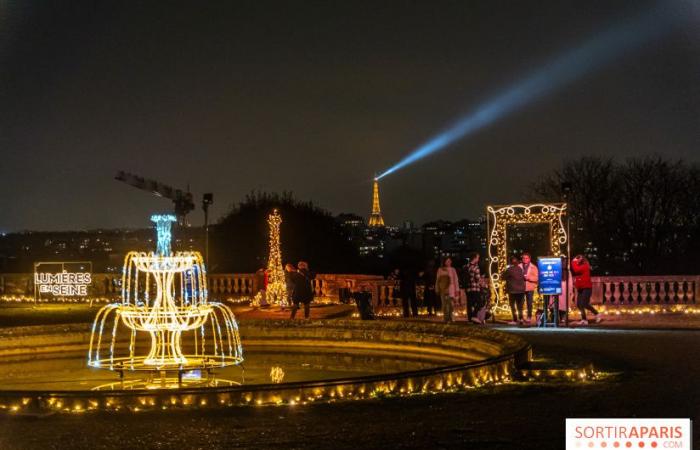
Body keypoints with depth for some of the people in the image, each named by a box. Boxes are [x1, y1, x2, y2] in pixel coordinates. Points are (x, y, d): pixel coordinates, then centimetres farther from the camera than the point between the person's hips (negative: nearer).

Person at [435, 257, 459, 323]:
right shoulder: (440, 270, 9)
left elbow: (456, 280, 6)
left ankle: (450, 318, -3)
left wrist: (457, 290, 1)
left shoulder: (452, 269, 7)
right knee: (444, 304, -3)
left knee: (450, 304, -8)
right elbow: (437, 280, 11)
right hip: (443, 289, 1)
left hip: (450, 289, -1)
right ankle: (445, 318, 0)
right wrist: (437, 289, 7)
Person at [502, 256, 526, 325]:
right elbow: (524, 278, 10)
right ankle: (521, 319, 10)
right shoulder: (520, 269, 1)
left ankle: (515, 320, -2)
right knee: (520, 306, 14)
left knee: (512, 305, 2)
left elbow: (503, 277, -8)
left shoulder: (509, 269, -15)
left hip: (512, 290, -5)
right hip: (521, 290, 5)